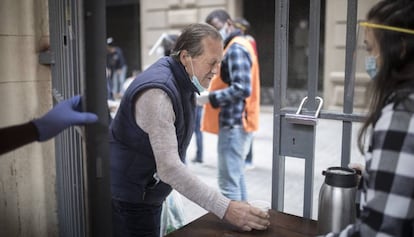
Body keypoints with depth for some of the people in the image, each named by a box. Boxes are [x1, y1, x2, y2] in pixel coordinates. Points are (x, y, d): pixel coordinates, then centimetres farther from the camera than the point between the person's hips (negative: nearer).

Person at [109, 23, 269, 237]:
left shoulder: (182, 81, 2)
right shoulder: (158, 93, -28)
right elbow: (169, 168, -33)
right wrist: (225, 209, -34)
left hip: (149, 194, 9)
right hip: (127, 201, -9)